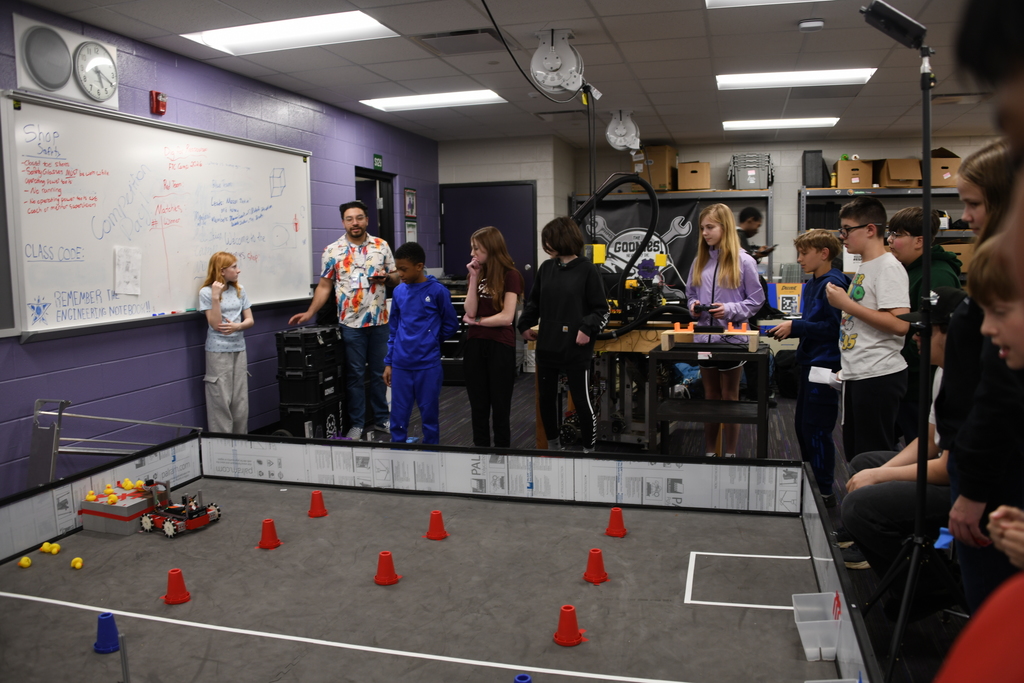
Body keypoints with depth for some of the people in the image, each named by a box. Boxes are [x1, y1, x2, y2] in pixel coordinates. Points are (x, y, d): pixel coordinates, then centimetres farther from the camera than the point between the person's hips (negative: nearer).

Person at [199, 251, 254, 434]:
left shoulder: (239, 290, 8)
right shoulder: (206, 292, -6)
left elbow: (250, 320, 8)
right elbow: (216, 325, -13)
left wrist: (238, 326, -13)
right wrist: (216, 297, -20)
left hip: (239, 349, 5)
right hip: (218, 352, -5)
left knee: (241, 401, 7)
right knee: (221, 402, -3)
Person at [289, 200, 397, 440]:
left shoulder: (381, 246, 3)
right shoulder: (333, 251, -1)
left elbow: (396, 277, 9)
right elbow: (324, 286, 2)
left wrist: (386, 277, -13)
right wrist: (310, 312, -7)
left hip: (380, 321, 2)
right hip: (351, 322, -2)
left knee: (380, 372, 11)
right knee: (355, 375, 6)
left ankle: (381, 419, 24)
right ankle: (357, 423, 17)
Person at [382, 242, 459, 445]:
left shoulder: (438, 291, -7)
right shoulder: (398, 292, 5)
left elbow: (451, 324, 2)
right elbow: (393, 330, 11)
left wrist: (429, 342, 7)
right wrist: (388, 362, 9)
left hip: (428, 365, -3)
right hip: (400, 365, 4)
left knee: (429, 416, 8)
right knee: (398, 418, 9)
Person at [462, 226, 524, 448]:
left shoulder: (510, 275, -7)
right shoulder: (477, 274, 10)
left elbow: (506, 317, -15)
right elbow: (470, 311, -2)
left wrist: (475, 321, -4)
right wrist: (474, 278, -7)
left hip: (500, 346, -5)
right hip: (474, 345, 6)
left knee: (500, 407, 6)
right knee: (478, 407, 12)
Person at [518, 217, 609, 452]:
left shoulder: (586, 270, -8)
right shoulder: (546, 268, 6)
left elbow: (602, 310, -6)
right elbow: (534, 302, 18)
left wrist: (587, 329, -20)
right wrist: (525, 325, 9)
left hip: (576, 350, -5)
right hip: (546, 347, 6)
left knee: (582, 400, 3)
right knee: (545, 398, 15)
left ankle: (589, 449, 19)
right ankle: (553, 446, 33)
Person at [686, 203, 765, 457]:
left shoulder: (743, 261, -6)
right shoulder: (700, 261, 8)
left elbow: (756, 300, -5)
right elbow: (691, 293, 16)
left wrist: (730, 310, -18)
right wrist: (693, 306, -5)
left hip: (731, 338, -4)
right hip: (704, 337, 5)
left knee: (730, 398, 7)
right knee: (710, 397, 13)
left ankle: (730, 454, 18)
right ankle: (709, 453, 22)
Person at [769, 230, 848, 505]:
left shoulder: (833, 284, -16)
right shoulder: (811, 285, 14)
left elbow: (833, 326, -22)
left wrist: (796, 326, -18)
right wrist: (789, 327, 6)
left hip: (825, 365, -10)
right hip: (810, 362, 10)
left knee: (816, 429, -3)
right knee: (803, 426, 16)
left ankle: (825, 492, 9)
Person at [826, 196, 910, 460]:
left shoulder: (889, 267, -14)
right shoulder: (864, 267, 15)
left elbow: (900, 324, -24)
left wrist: (847, 304, -20)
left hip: (879, 377, -10)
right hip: (856, 375, 10)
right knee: (854, 452, 17)